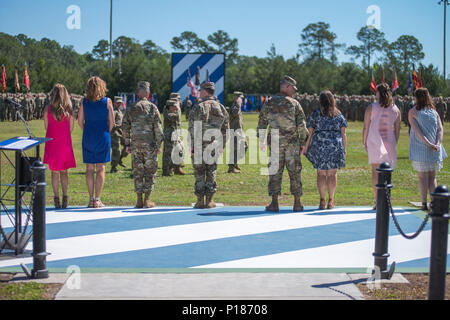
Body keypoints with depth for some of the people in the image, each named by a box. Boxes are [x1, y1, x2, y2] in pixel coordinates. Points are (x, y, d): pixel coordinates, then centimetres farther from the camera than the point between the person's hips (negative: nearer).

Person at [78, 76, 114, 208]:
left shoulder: (84, 102, 0)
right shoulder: (107, 101, -5)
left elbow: (80, 121, 3)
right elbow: (112, 122, -3)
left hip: (88, 138, 2)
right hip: (103, 138, -2)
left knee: (89, 169, 7)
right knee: (100, 169, 2)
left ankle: (91, 199, 7)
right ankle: (97, 199, -1)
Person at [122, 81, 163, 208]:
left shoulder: (130, 109, 5)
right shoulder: (152, 108, -4)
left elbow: (125, 127, 5)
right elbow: (158, 128, -6)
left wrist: (127, 144, 11)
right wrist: (159, 145, -1)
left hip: (135, 145, 3)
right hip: (149, 145, -2)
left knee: (137, 172, 7)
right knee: (150, 172, 5)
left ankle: (139, 200, 7)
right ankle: (147, 200, 3)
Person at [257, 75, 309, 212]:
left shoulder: (268, 104, 4)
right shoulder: (294, 104, -2)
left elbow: (261, 123, 7)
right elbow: (302, 125, -5)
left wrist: (261, 141, 17)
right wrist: (302, 142, 2)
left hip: (275, 143, 1)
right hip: (292, 143, -1)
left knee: (275, 172, 5)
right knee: (294, 172, 5)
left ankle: (274, 203, 1)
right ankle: (297, 204, 7)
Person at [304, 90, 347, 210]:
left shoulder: (315, 114, 2)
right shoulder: (339, 114, 7)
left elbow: (310, 132, 1)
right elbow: (343, 133, 4)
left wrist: (306, 147, 7)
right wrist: (344, 148, 9)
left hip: (319, 145, -1)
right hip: (336, 145, 1)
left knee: (321, 173, 6)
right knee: (332, 173, 6)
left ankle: (322, 200, 1)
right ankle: (331, 200, 5)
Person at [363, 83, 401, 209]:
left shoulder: (371, 108, -3)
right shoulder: (396, 110, 5)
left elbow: (366, 127, -2)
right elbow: (397, 130, 6)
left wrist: (364, 142, 8)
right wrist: (394, 145, 15)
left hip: (374, 142, -2)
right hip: (389, 142, 2)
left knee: (375, 172, 0)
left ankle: (377, 201, -8)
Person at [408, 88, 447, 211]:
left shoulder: (413, 112, -3)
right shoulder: (434, 111, 8)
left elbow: (417, 131, -12)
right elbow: (440, 129, -1)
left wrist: (428, 144, -15)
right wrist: (437, 144, -9)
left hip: (420, 149, -3)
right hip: (435, 150, 3)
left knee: (422, 177, 4)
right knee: (432, 176, 12)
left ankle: (424, 203, 4)